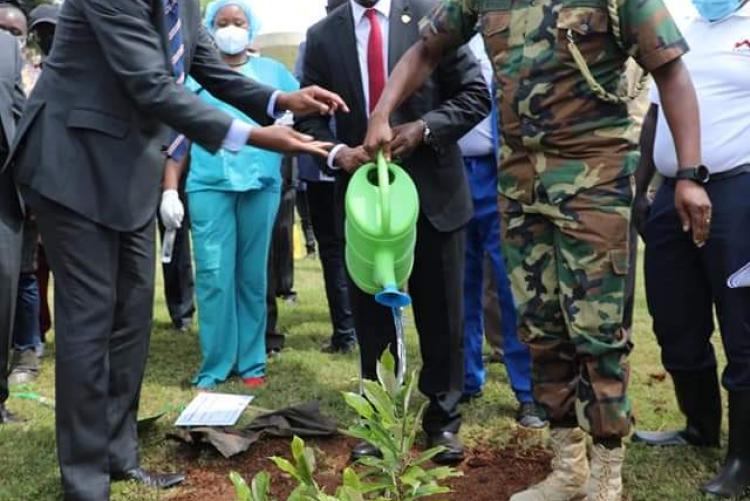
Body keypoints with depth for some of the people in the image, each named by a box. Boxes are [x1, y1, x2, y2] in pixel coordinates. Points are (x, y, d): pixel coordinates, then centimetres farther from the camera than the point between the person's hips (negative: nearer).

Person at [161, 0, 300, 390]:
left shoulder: (273, 71, 15)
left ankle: (252, 362, 12)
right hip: (208, 184, -1)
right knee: (213, 276, -5)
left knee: (253, 275, 5)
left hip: (261, 184, 1)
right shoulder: (193, 75, 13)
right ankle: (215, 367, 2)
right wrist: (169, 189, -2)